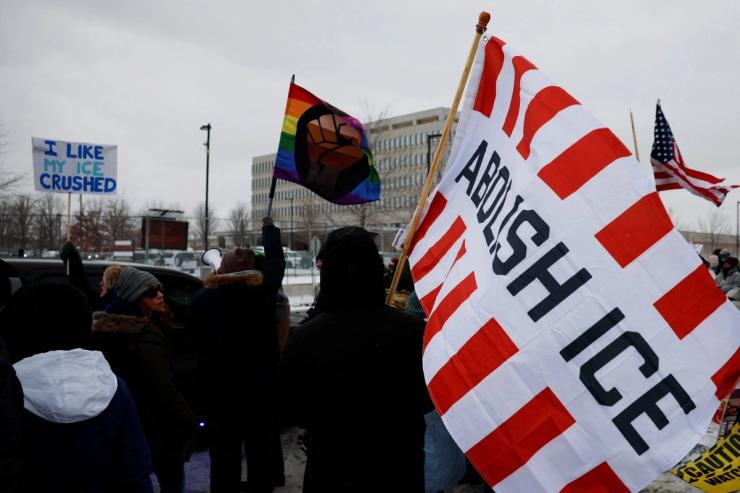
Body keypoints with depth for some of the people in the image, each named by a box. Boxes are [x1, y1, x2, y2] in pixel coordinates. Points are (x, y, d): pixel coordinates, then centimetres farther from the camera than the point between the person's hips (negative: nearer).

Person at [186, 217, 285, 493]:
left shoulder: (203, 298, -10)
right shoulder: (262, 290, -11)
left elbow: (193, 333, 4)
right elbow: (276, 260, 7)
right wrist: (268, 228, 22)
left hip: (219, 388, 0)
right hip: (260, 386, 0)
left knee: (224, 451, 10)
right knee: (260, 447, 13)